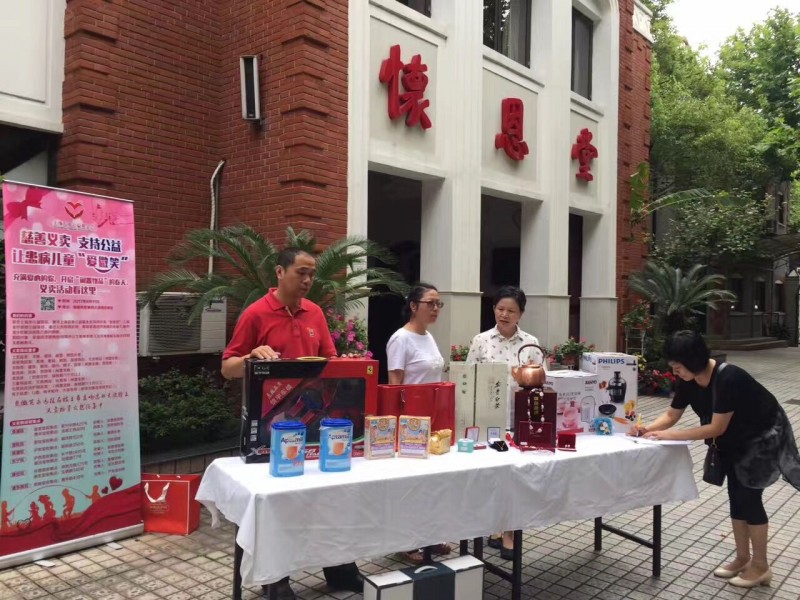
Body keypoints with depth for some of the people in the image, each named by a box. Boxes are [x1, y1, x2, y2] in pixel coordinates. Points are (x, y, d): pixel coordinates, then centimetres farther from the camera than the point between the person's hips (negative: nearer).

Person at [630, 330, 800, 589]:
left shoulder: (728, 378, -36)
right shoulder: (688, 381, -13)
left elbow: (716, 427, -33)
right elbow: (671, 415, -4)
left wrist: (669, 436, -33)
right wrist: (647, 429, -22)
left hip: (764, 435, -7)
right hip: (734, 440, 7)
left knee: (748, 495, -5)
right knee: (735, 495, 9)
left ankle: (760, 566, 10)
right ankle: (743, 558, 23)